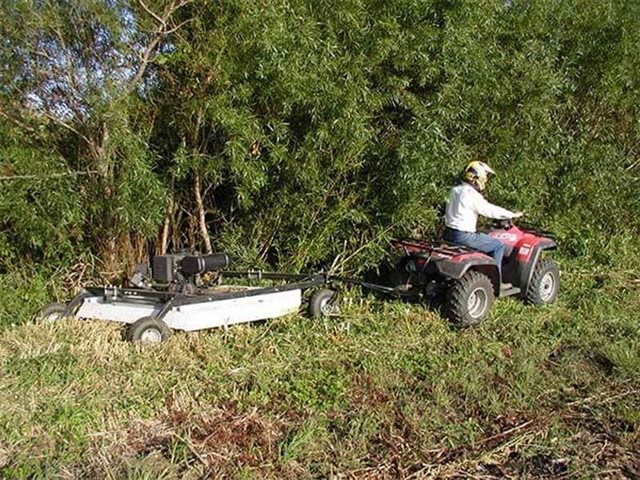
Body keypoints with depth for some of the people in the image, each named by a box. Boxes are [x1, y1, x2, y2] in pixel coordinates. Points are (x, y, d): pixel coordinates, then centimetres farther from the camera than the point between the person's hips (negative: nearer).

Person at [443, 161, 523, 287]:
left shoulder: (455, 190, 11)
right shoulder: (472, 195, -17)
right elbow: (491, 210, -13)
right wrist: (513, 215, 0)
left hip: (449, 233, 9)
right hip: (463, 236, -9)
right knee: (498, 245, 4)